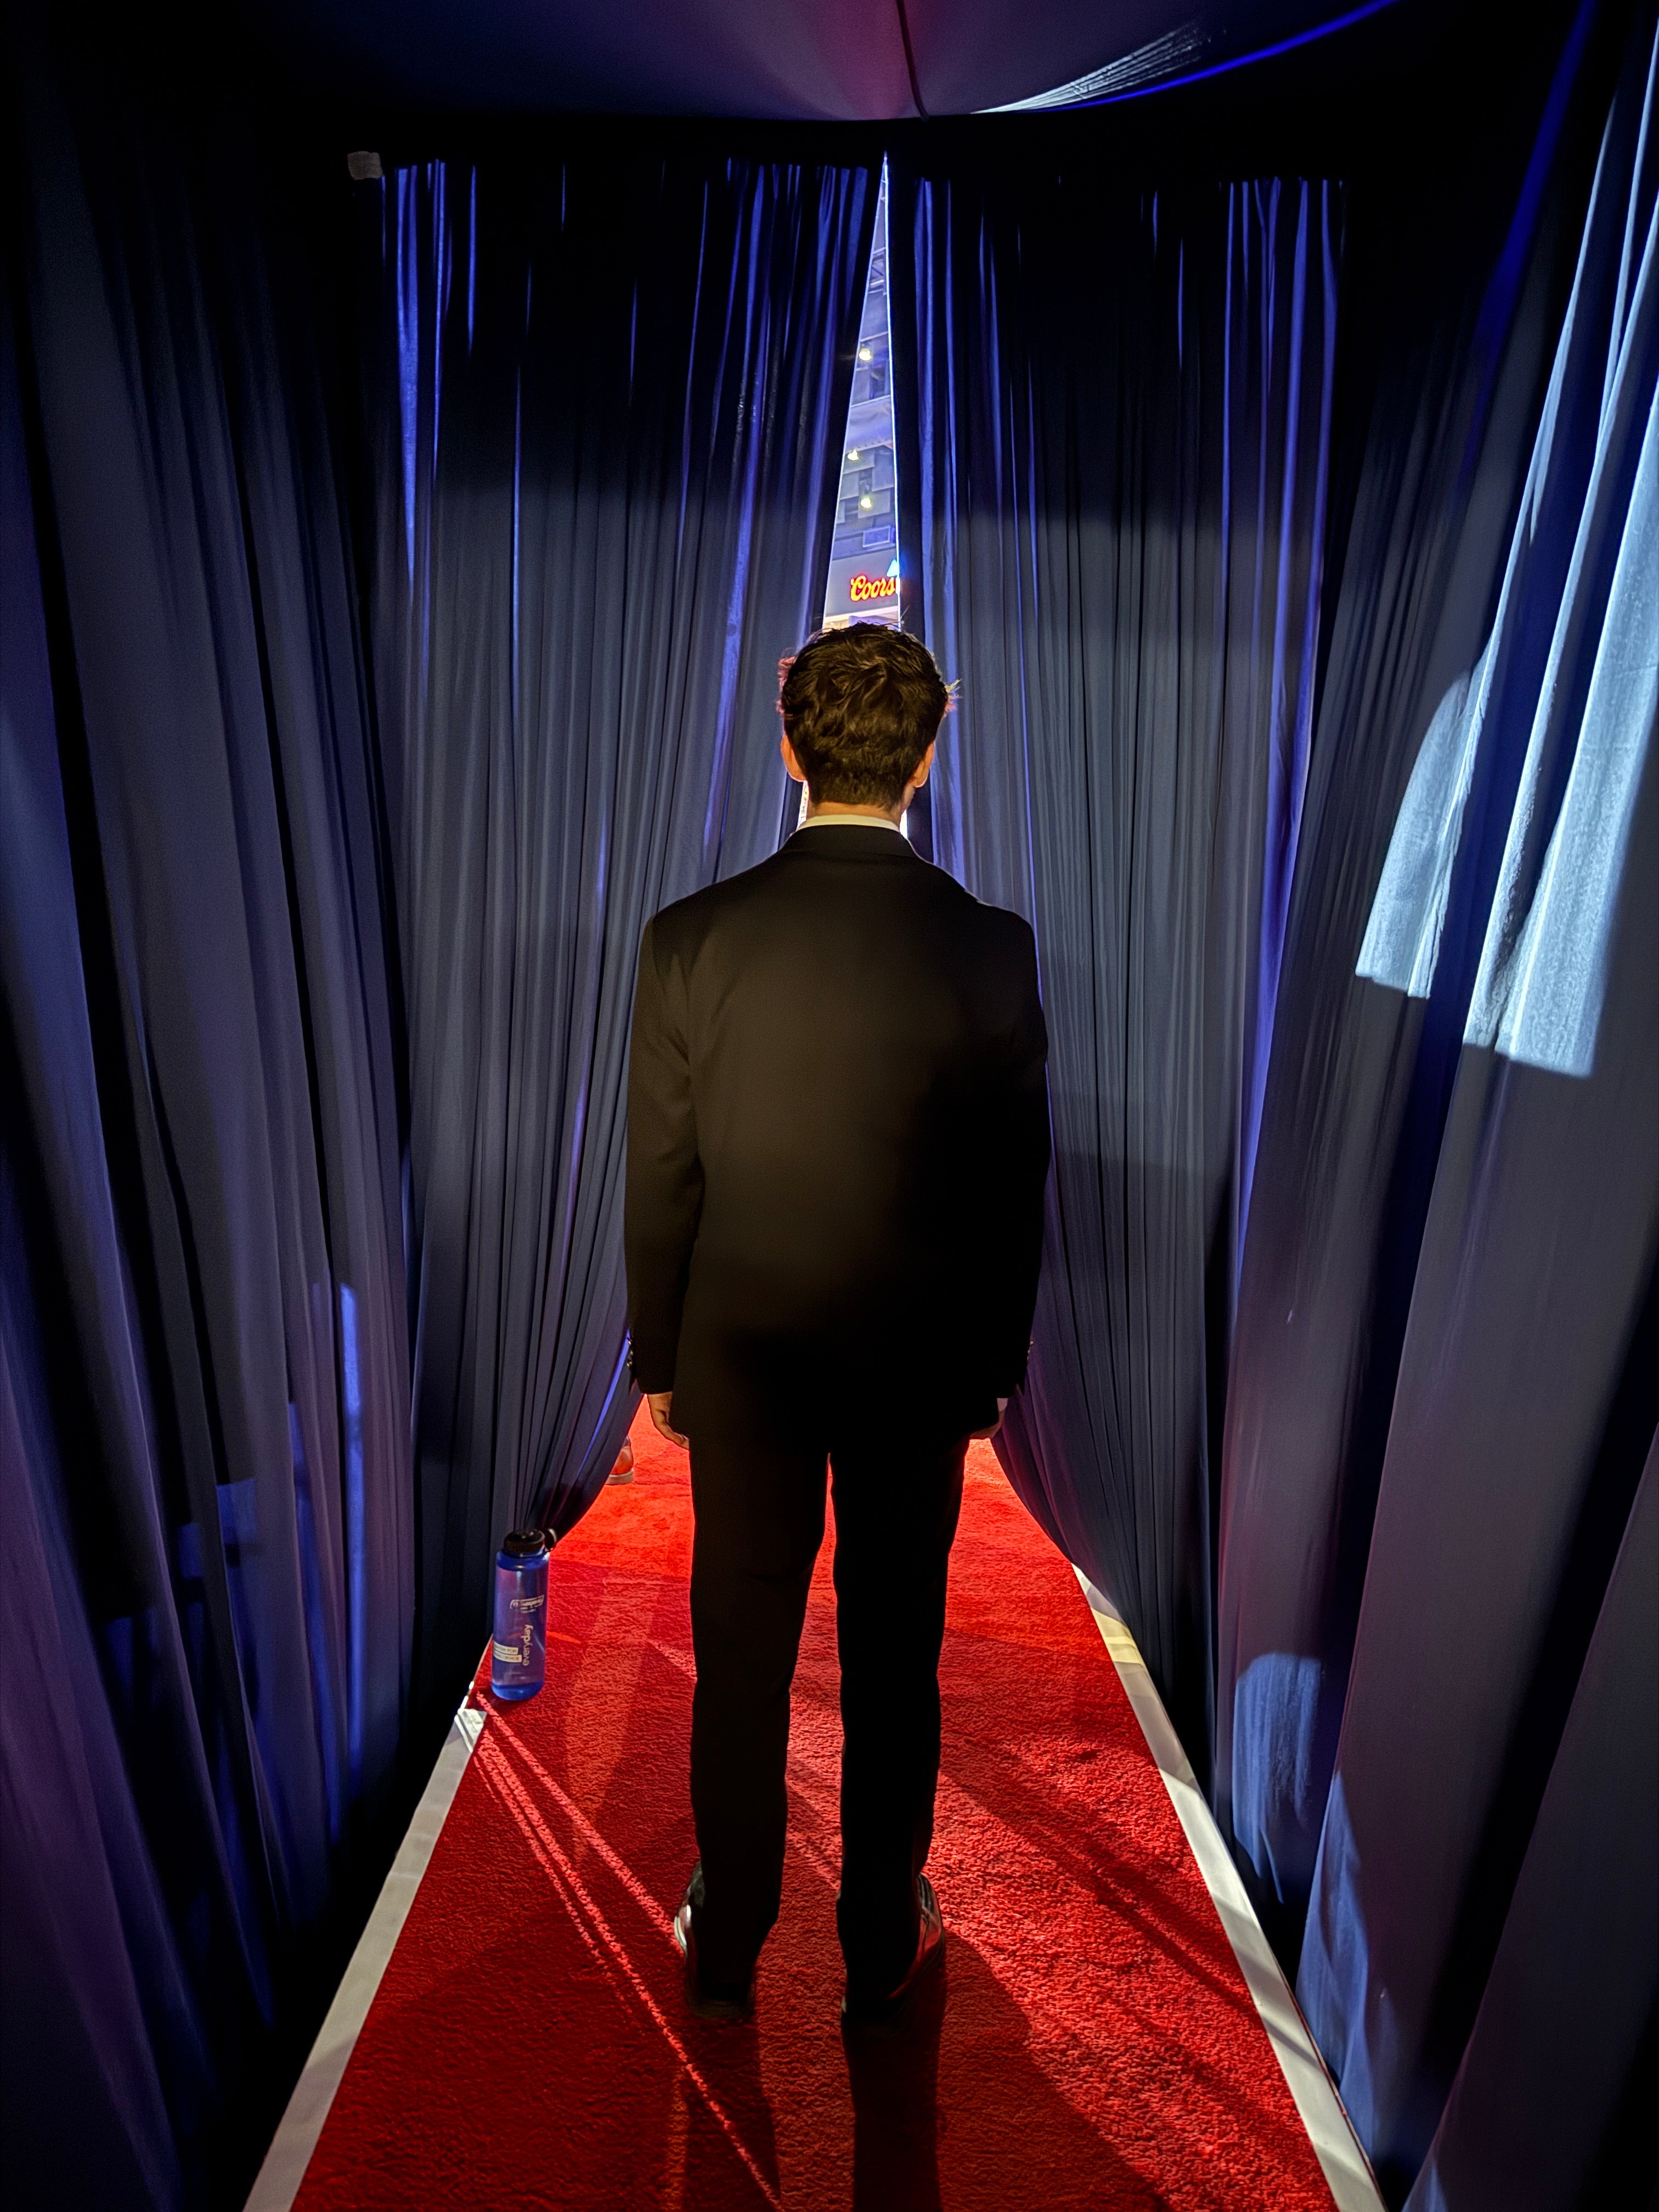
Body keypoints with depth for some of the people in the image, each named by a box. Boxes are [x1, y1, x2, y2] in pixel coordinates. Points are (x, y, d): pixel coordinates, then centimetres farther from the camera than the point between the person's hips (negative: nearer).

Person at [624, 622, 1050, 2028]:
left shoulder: (692, 940, -13)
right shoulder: (991, 950, -13)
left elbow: (661, 1182, -7)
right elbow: (1015, 1192, -6)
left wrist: (658, 1361, 7)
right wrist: (995, 1368, 9)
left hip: (745, 1356, 1)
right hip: (918, 1362, 0)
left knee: (741, 1659, 20)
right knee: (894, 1663, 20)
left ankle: (727, 1946, 42)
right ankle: (882, 1947, 42)